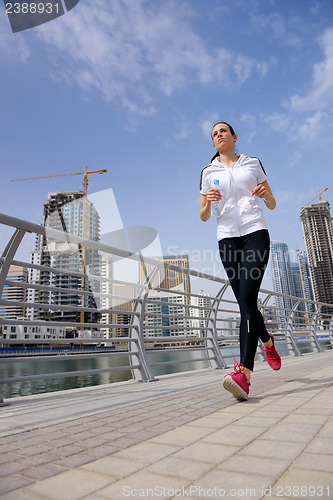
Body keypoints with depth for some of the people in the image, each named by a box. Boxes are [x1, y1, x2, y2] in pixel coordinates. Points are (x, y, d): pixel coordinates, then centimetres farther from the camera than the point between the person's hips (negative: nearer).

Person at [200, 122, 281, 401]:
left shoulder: (253, 164, 16)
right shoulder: (208, 173, 16)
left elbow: (272, 205, 17)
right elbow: (203, 217, 13)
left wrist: (266, 193, -6)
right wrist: (208, 201, -9)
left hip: (256, 233, -2)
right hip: (227, 238, 2)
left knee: (247, 298, -19)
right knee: (246, 303, 1)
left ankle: (244, 374, -23)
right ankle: (267, 341, 33)